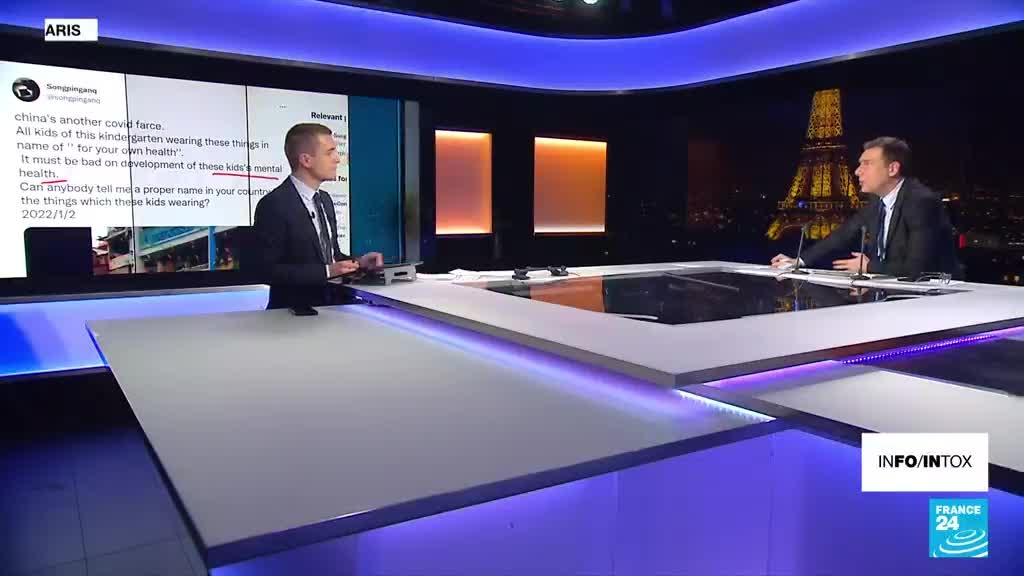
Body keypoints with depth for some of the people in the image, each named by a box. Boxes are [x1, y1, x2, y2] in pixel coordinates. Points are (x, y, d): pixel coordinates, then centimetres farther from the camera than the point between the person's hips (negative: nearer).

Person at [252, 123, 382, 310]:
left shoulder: (325, 199, 13)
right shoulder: (274, 205, -12)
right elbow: (268, 269, -16)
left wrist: (358, 263, 1)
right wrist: (326, 271, -21)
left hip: (331, 306, 7)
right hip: (294, 313, -7)